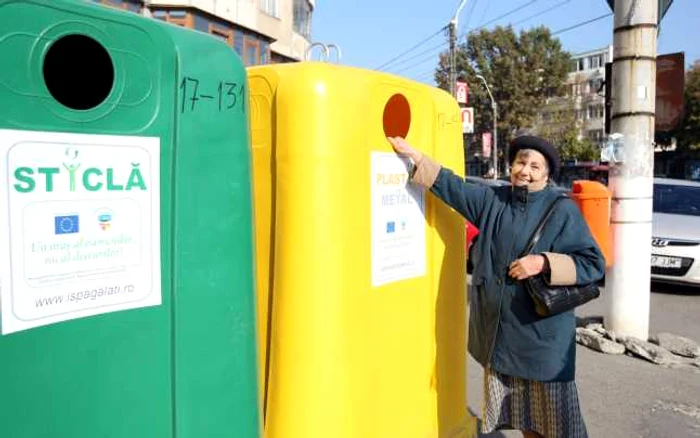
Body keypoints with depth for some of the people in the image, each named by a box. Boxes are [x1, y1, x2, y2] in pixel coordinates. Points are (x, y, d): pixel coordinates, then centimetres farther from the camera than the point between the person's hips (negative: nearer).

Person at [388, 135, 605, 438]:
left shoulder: (564, 211, -6)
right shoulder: (491, 200, 5)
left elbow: (594, 264, -8)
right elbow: (451, 186, 11)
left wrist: (544, 263, -20)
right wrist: (414, 155, 7)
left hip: (544, 335, -4)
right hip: (498, 333, 4)